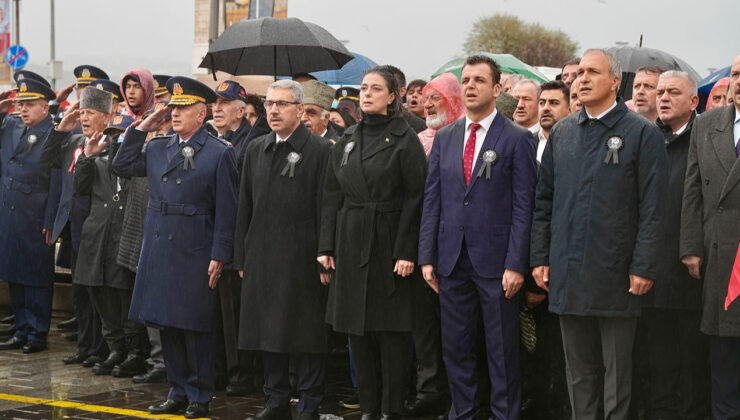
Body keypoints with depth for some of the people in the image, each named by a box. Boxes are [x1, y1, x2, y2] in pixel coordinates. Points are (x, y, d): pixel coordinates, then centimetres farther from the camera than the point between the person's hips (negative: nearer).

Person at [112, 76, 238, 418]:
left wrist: (219, 256, -11)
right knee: (168, 325, 10)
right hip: (158, 249, 6)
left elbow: (226, 210, -7)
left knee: (195, 327, 1)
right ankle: (178, 392, 21)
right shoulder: (157, 148, 11)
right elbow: (122, 166, 18)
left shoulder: (220, 153, -5)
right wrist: (141, 129, 10)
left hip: (195, 255, -5)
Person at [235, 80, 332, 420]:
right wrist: (241, 257, 11)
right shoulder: (256, 150, 13)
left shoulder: (320, 150, -4)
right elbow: (245, 207, 15)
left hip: (302, 259, -5)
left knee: (306, 333, 0)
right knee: (268, 331, 10)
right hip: (262, 257, 6)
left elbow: (325, 210, -8)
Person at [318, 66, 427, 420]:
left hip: (388, 242, -5)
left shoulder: (404, 140, -5)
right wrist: (326, 246, 4)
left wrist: (406, 251, -15)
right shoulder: (346, 141, 11)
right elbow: (331, 196, 12)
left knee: (391, 330, -1)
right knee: (358, 329, 8)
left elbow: (414, 199, -9)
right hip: (351, 244, 5)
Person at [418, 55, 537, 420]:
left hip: (496, 262, -4)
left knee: (502, 350, 2)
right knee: (455, 347, 10)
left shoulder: (517, 139, -2)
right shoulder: (444, 138, 12)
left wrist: (515, 264, -13)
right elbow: (432, 199, 11)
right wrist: (427, 256, 5)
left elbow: (523, 206, -7)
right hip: (452, 262, 4)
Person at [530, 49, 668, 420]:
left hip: (615, 275, -4)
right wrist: (540, 257, 7)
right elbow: (544, 201, 13)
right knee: (579, 369, 12)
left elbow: (651, 208, -7)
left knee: (617, 371, 5)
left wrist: (643, 267, -11)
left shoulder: (642, 133, -4)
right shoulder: (562, 133, 10)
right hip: (567, 274, 4)